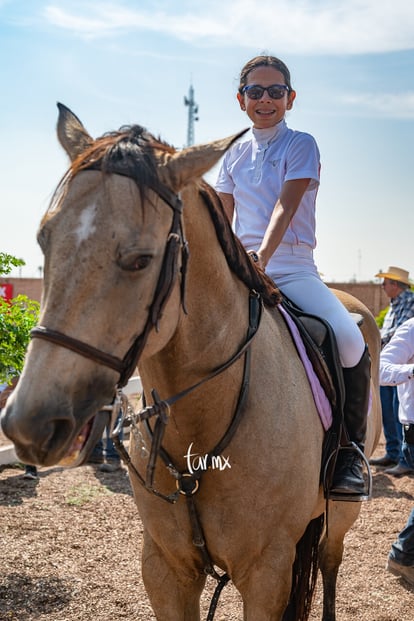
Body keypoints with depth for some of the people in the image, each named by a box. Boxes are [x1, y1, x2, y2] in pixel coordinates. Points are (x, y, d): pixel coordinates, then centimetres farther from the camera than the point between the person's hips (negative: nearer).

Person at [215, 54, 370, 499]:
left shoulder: (301, 145, 3)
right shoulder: (234, 155, 15)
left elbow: (285, 206, -12)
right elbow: (223, 220, 13)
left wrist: (263, 255, -28)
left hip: (292, 268, -4)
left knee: (349, 340, -28)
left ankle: (350, 449, -10)